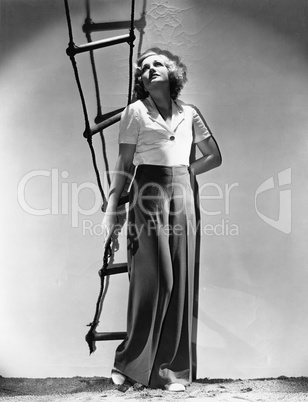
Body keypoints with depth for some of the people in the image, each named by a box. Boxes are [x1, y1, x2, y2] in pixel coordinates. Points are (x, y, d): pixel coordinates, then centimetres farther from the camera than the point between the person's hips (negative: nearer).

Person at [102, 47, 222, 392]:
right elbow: (124, 165, 0)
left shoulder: (189, 114, 14)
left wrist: (185, 172, 8)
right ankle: (136, 362, 9)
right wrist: (111, 208, -5)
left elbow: (214, 157, 20)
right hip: (147, 196, -3)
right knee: (151, 279, -5)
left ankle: (173, 366, 12)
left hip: (182, 196, 4)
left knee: (180, 280, 1)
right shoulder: (135, 112, 4)